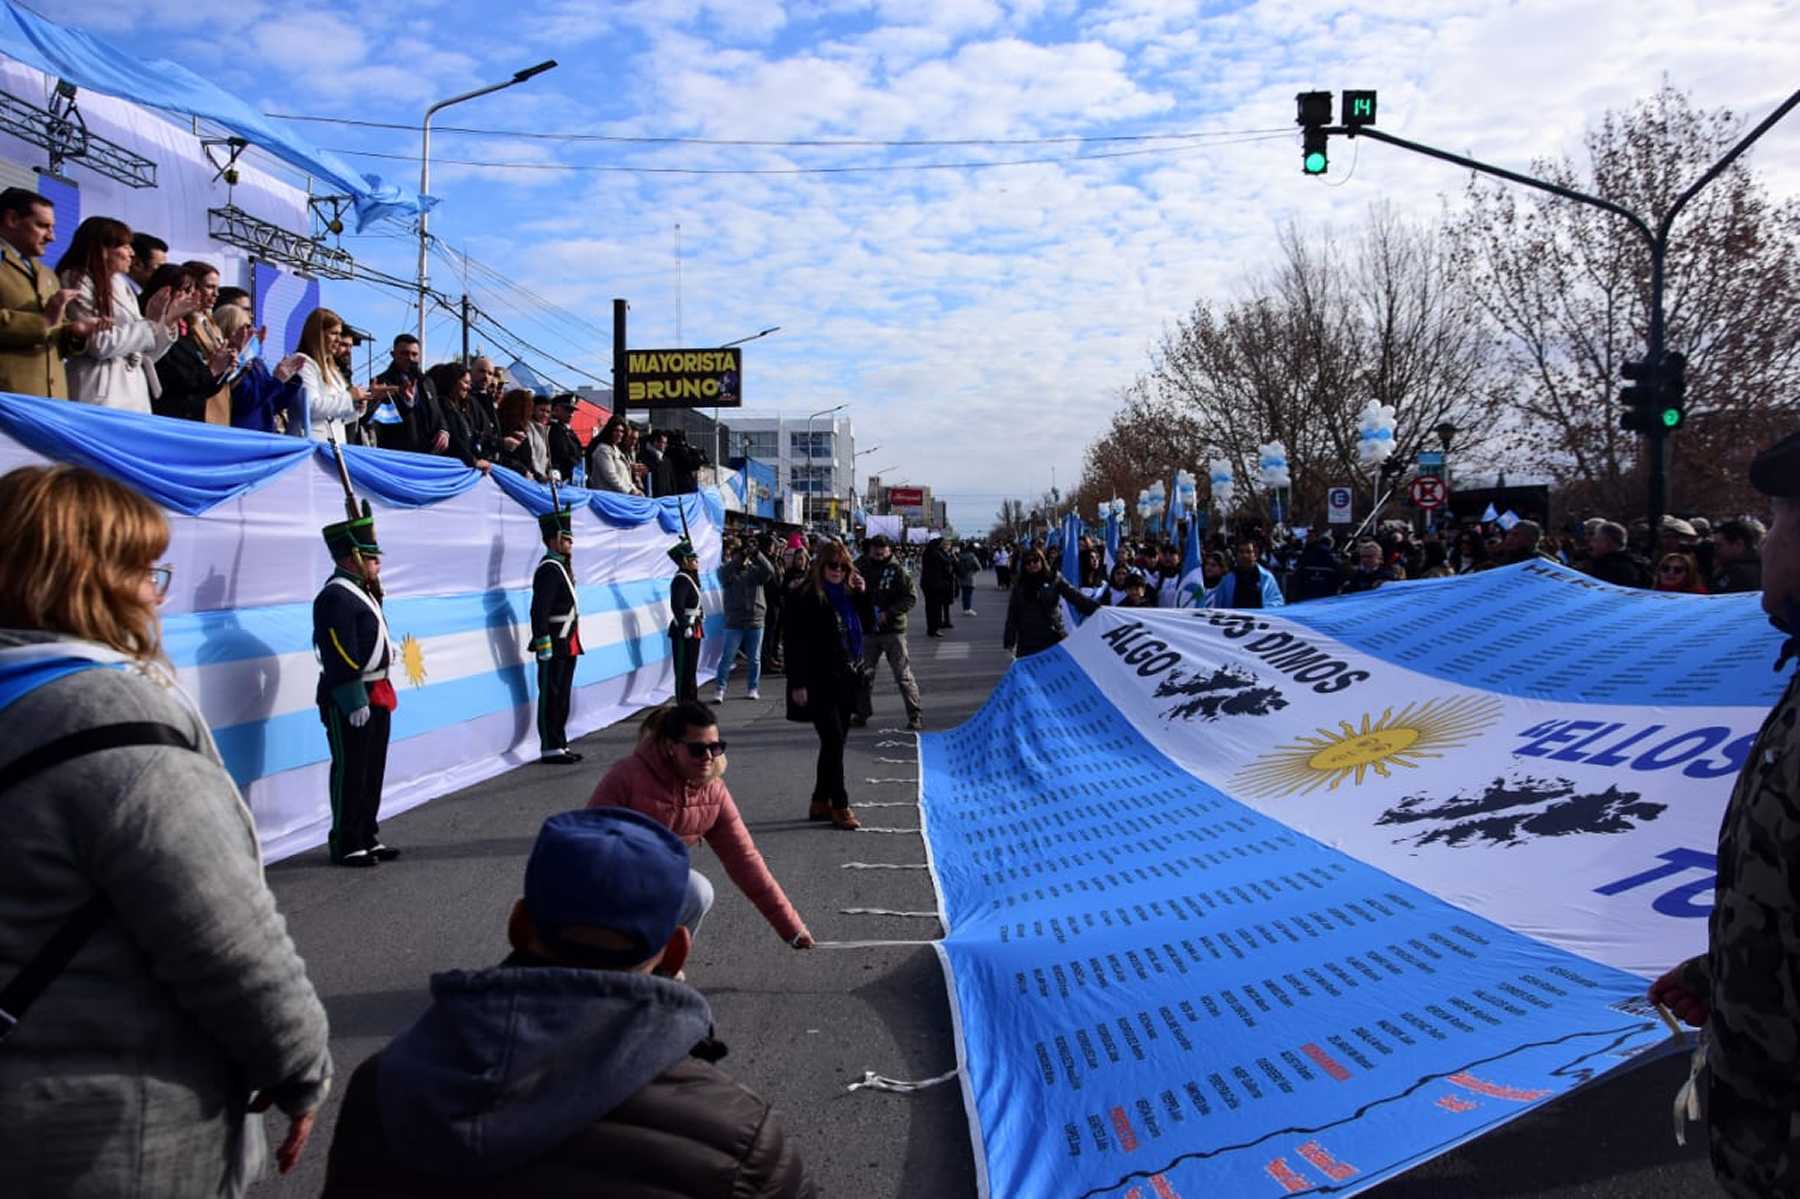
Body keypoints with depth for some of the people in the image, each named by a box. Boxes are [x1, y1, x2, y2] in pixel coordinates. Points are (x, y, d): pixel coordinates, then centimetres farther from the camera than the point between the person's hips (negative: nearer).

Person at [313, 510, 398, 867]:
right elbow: (340, 657, -22)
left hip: (376, 694, 10)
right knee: (350, 771, -1)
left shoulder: (362, 590, 14)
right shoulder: (335, 597, -17)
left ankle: (368, 836, 25)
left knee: (373, 770, 15)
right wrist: (354, 701, -22)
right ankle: (346, 845, 7)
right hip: (351, 700, -10)